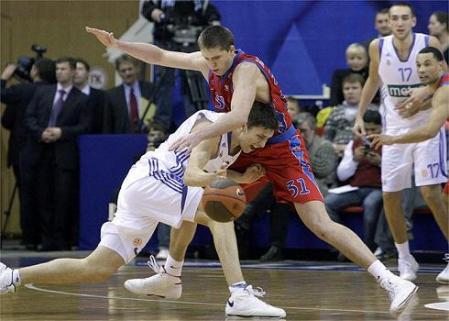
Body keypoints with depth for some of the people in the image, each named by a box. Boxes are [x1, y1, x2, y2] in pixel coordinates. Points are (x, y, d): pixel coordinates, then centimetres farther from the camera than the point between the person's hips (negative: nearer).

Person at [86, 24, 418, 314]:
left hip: (282, 151, -8)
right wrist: (118, 44, 3)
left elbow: (238, 117, -41)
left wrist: (200, 134, -49)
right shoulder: (206, 62, -2)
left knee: (321, 224, -21)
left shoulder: (246, 69, -25)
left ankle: (391, 282, -26)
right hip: (247, 151, 8)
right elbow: (160, 56, 9)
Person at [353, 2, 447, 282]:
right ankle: (405, 259, 15)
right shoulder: (378, 47, -4)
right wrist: (360, 115, 11)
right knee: (390, 195, 1)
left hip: (426, 126, -4)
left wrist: (421, 104, -18)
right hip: (395, 130, 4)